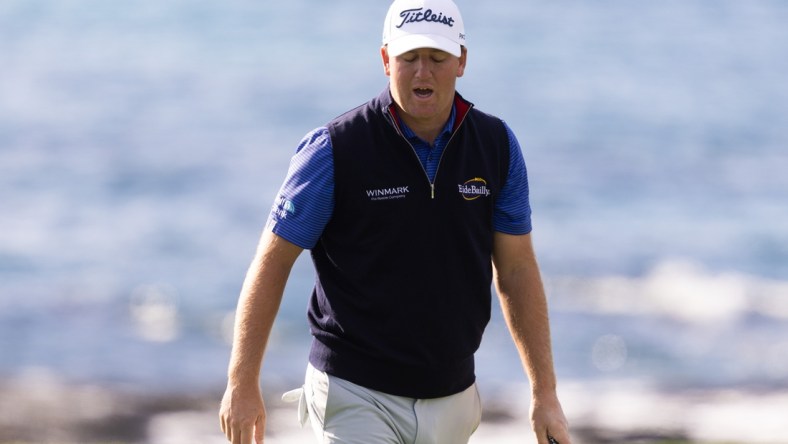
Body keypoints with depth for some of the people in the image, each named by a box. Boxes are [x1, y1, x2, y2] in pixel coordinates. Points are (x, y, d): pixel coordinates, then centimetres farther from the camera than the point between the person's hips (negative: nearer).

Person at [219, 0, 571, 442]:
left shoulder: (497, 145, 1)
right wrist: (242, 383, -6)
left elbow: (517, 271, 7)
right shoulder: (335, 149, -11)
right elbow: (273, 262, -5)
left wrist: (545, 393, 5)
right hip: (356, 396, -4)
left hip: (454, 401, 5)